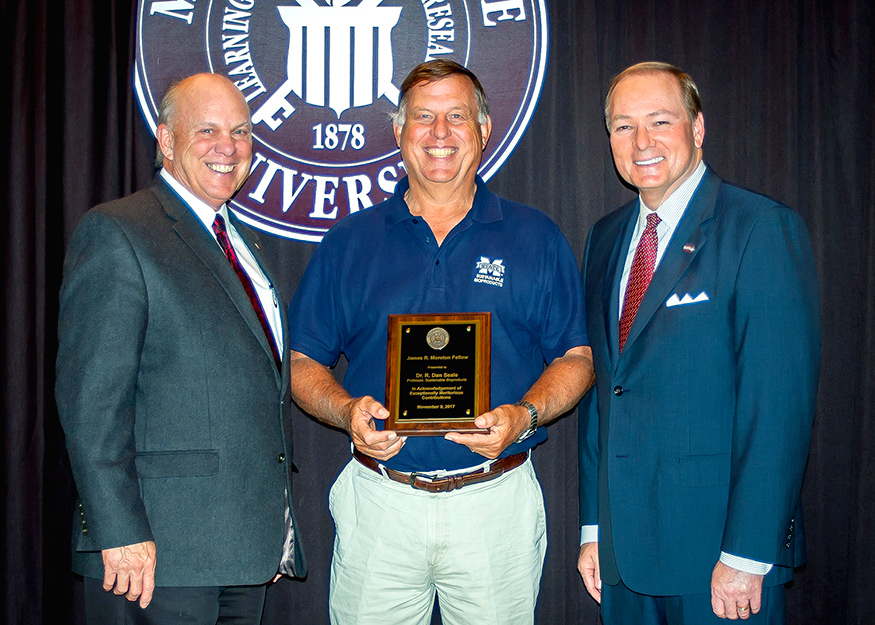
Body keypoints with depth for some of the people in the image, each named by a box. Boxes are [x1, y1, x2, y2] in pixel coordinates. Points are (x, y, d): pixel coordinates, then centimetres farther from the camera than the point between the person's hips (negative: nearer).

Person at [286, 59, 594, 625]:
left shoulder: (537, 239, 6)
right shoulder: (349, 243, 7)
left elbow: (577, 357, 4)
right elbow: (304, 363, 8)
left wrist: (524, 415, -14)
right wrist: (348, 411, -12)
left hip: (498, 502, 0)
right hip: (380, 506, 1)